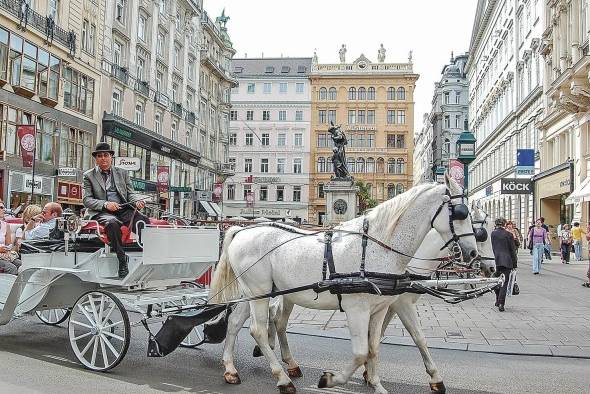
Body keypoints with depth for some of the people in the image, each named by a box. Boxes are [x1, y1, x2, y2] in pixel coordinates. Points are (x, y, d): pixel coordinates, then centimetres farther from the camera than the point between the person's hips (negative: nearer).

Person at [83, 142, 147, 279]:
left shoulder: (122, 173, 21)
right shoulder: (89, 176, 13)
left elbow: (131, 193, 17)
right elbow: (86, 200, 4)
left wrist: (137, 201, -8)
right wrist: (105, 204, -14)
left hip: (124, 210, 3)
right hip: (102, 212, -2)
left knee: (144, 222, -29)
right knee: (112, 223, -38)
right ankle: (122, 261, -34)